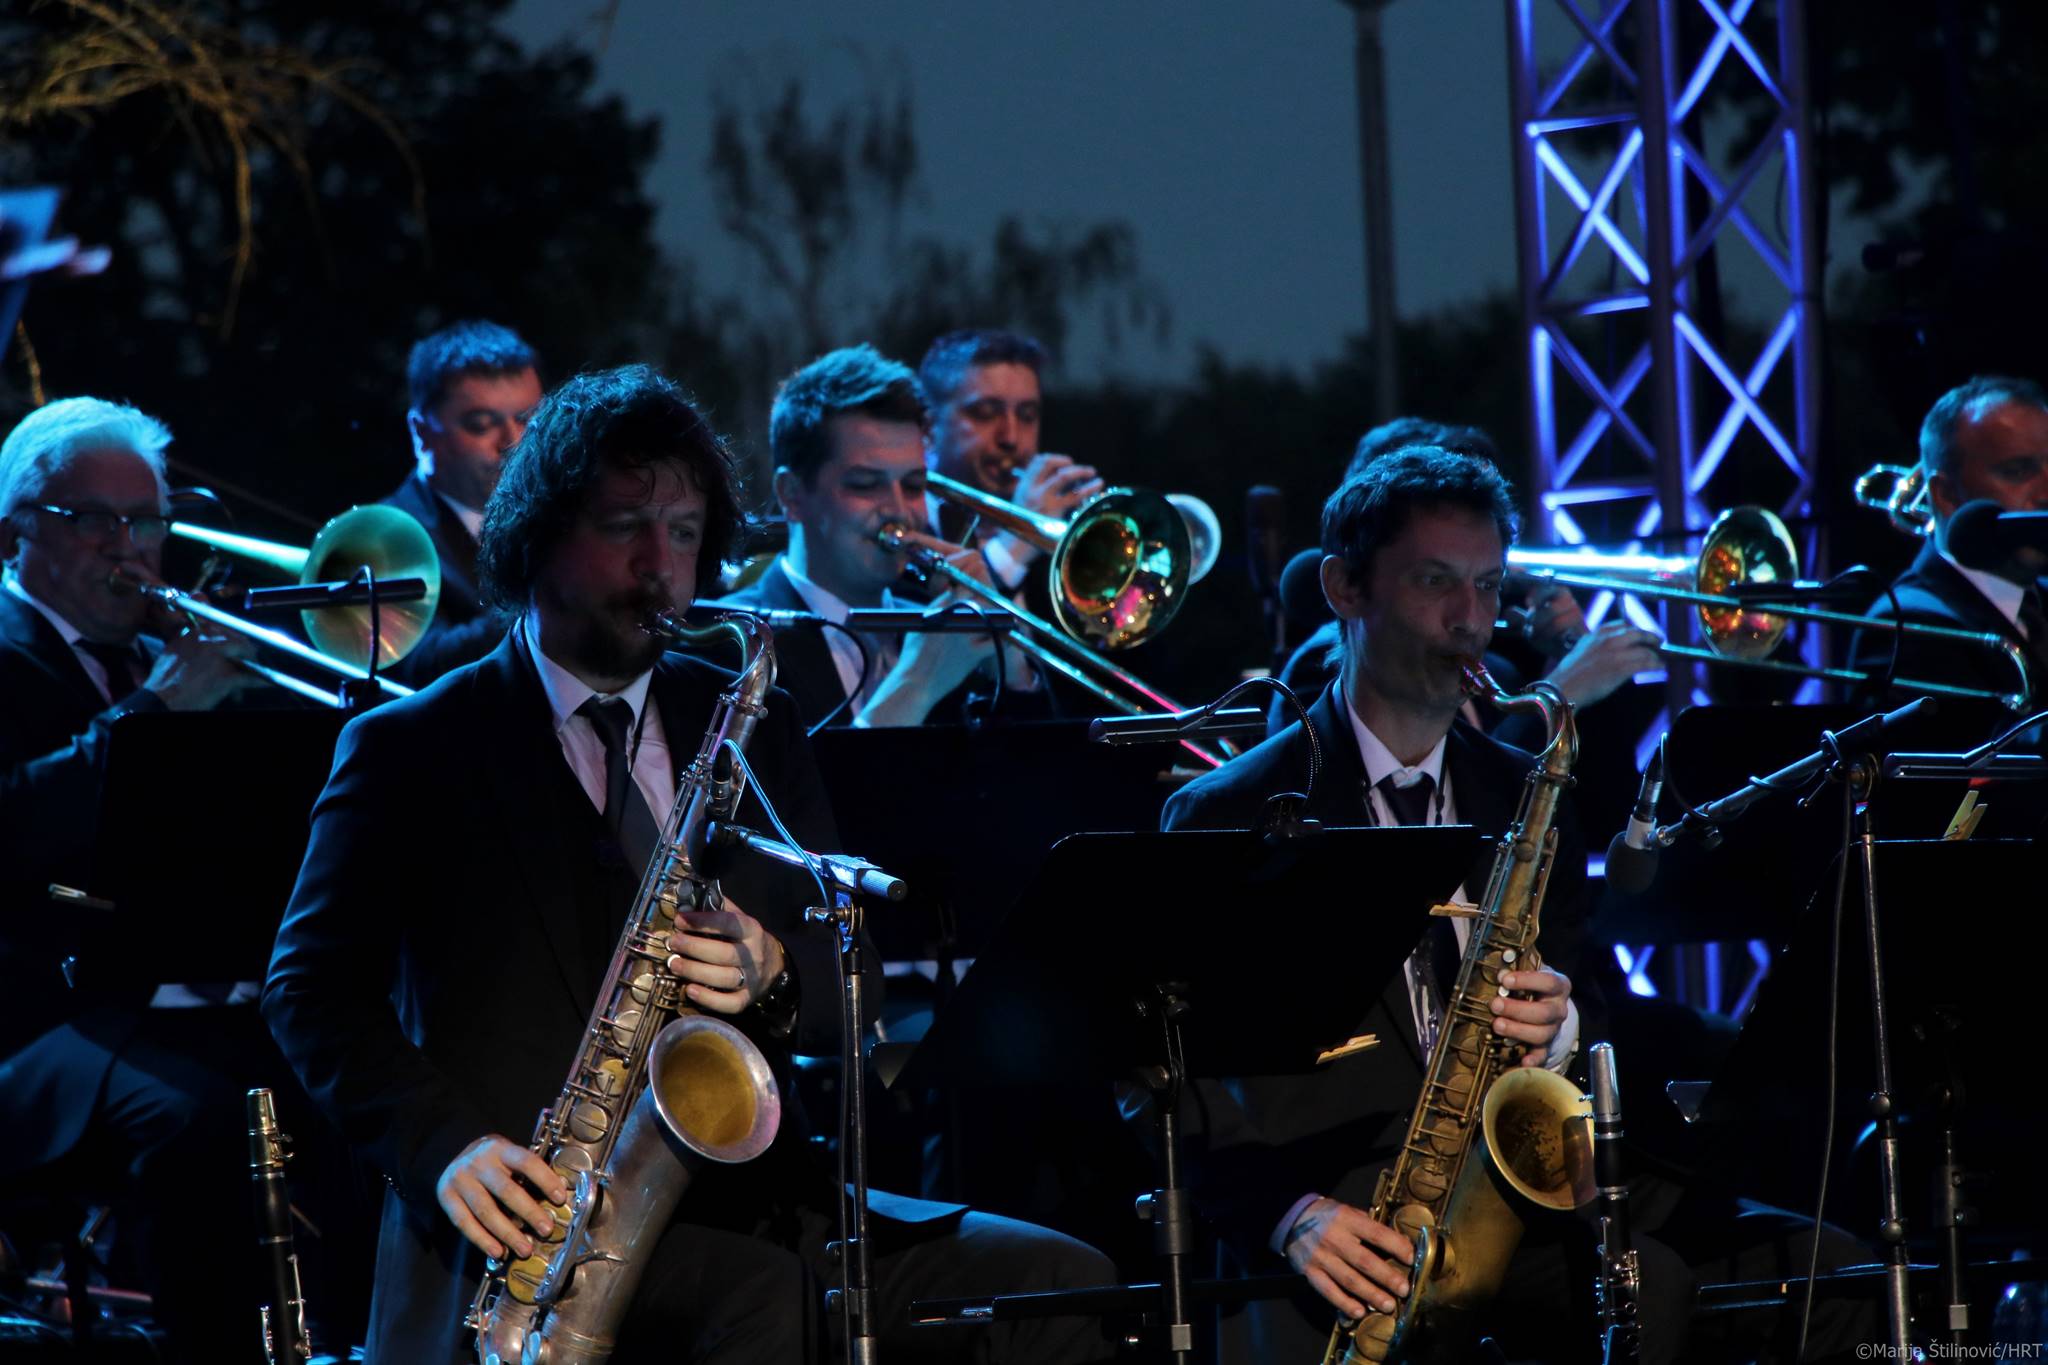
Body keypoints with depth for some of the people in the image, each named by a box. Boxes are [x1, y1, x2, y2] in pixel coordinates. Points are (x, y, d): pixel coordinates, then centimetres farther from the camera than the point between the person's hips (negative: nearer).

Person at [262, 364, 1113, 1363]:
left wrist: (772, 980, -8)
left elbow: (847, 994, 16)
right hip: (533, 1219, -5)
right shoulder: (412, 747, 5)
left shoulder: (752, 729, 18)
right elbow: (311, 983, 0)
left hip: (741, 1200, 5)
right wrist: (443, 1143, -16)